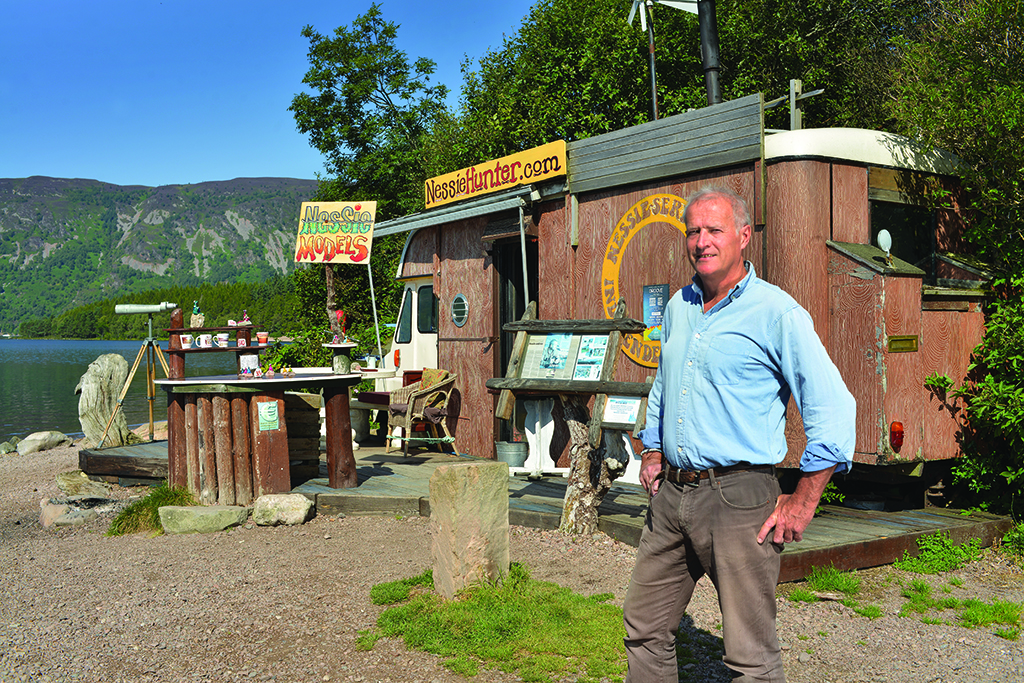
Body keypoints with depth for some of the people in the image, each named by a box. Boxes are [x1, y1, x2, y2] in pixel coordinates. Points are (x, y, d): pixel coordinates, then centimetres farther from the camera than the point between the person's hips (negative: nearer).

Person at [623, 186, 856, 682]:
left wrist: (802, 502, -12)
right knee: (644, 629, 14)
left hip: (738, 497, -6)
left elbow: (833, 408, -11)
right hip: (671, 493, 7)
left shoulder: (777, 313, -8)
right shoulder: (678, 307, 13)